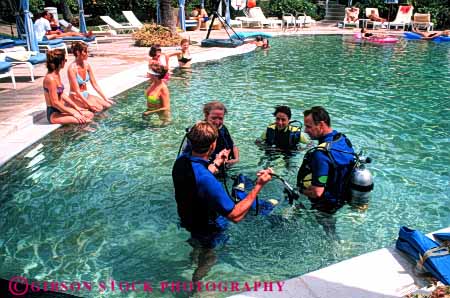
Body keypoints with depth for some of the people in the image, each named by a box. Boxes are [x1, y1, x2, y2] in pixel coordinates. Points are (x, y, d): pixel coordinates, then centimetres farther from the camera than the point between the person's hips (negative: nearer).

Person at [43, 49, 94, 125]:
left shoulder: (57, 75, 7)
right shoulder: (50, 79, -21)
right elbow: (55, 103, -22)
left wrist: (76, 107, 9)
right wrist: (73, 113, -17)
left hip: (61, 108, 9)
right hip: (54, 114, -9)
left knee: (90, 115, 0)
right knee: (81, 120, -27)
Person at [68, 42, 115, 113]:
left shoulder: (87, 65, 2)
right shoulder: (72, 68, -17)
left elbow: (95, 85, 4)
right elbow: (77, 91, -20)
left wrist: (106, 98, -1)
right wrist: (89, 104, -27)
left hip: (86, 95, 7)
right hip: (76, 97, -7)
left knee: (107, 105, -11)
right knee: (98, 108, -26)